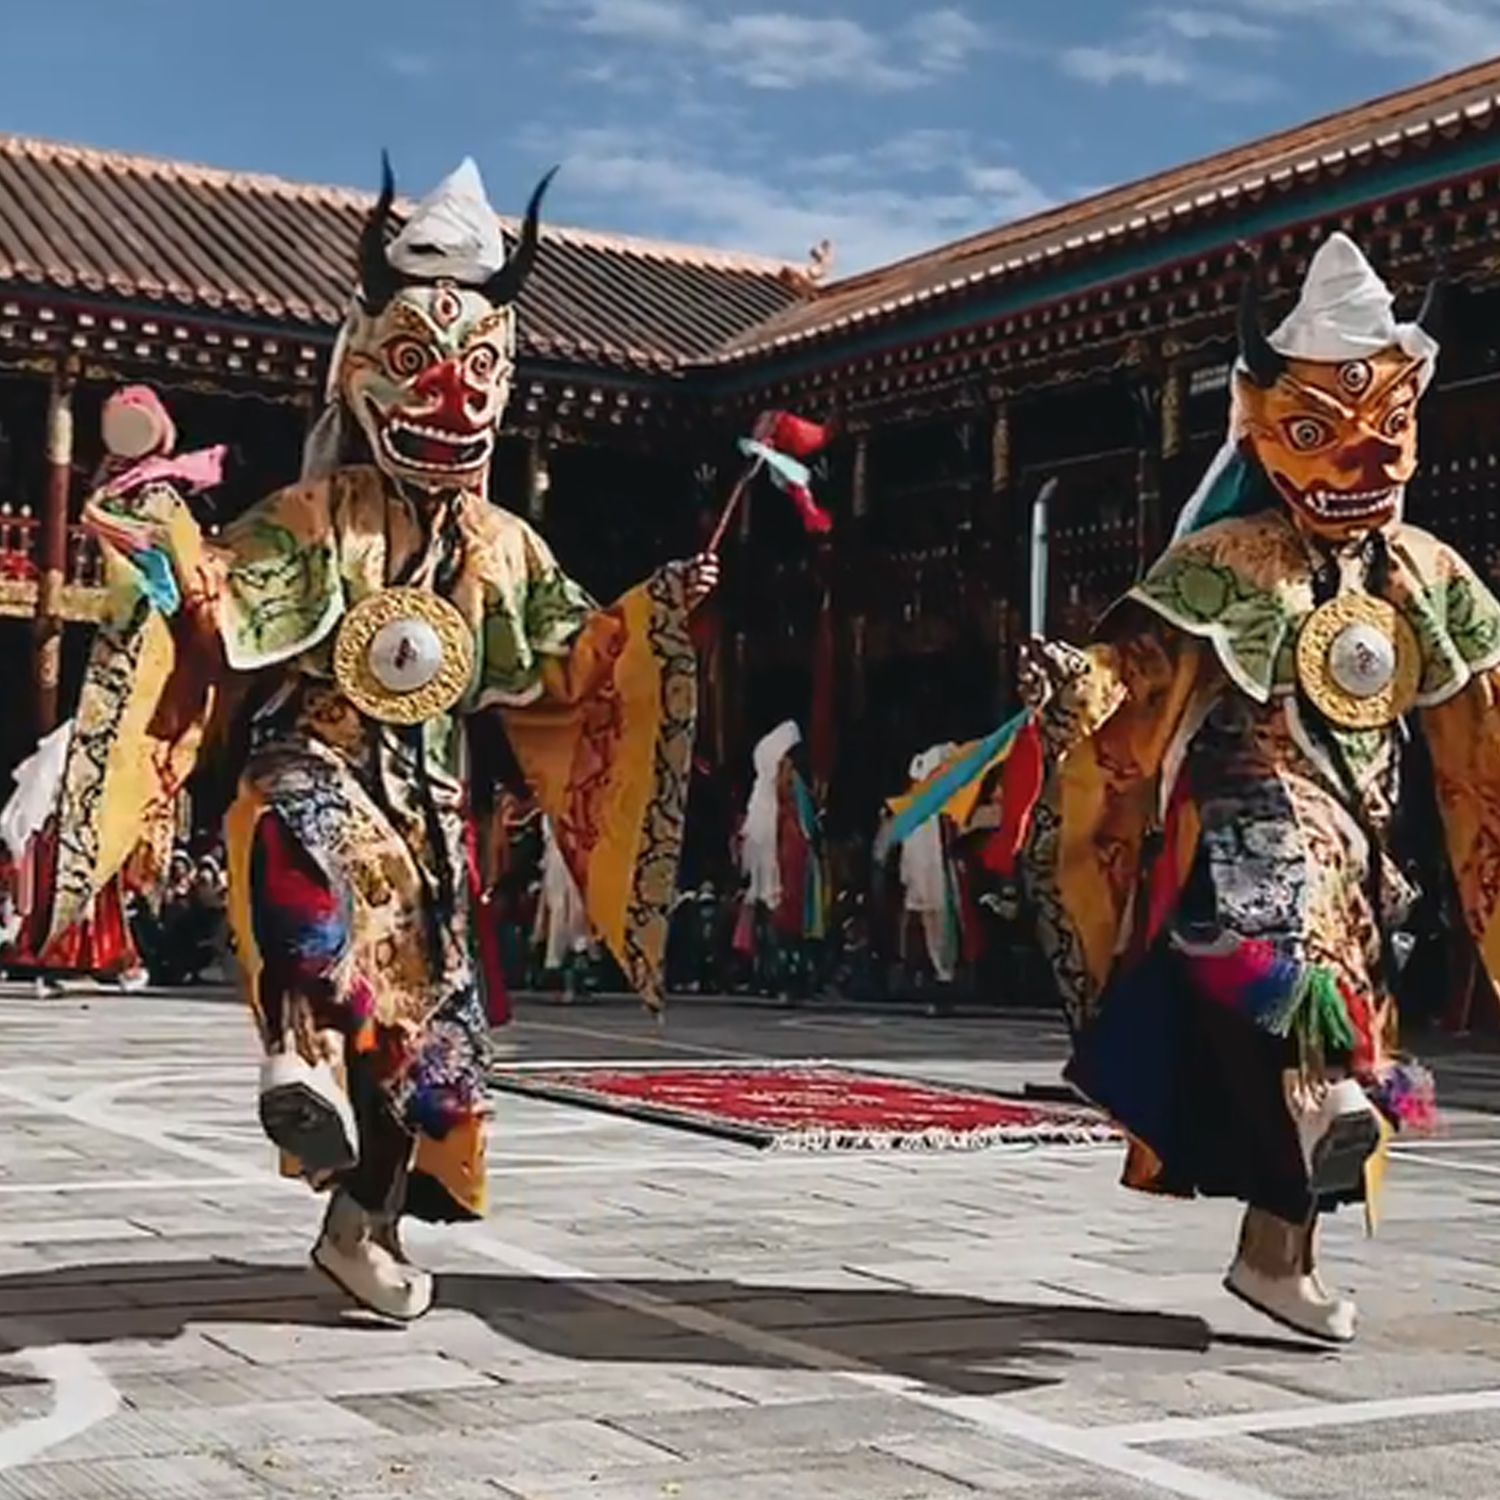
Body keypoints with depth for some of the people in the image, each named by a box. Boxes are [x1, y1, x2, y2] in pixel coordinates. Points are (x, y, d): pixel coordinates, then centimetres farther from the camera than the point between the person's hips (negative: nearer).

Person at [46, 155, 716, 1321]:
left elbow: (562, 671, 16)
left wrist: (650, 615, 6)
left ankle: (364, 1224, 22)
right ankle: (305, 1049, -53)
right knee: (306, 844, -43)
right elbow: (225, 624, -8)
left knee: (429, 1016, 5)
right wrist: (170, 552, -25)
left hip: (427, 808, 5)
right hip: (314, 770, -4)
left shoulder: (503, 547, 11)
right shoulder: (312, 520, 0)